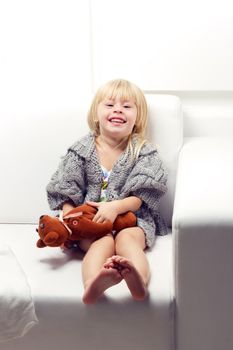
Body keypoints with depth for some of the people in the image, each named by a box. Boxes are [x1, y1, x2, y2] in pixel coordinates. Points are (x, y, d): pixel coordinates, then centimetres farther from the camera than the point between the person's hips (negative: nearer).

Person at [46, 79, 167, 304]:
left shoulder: (144, 153, 4)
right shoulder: (82, 151, 6)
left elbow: (140, 197, -4)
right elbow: (66, 192, 5)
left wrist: (115, 206, -22)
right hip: (90, 220, 0)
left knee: (126, 238, -32)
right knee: (103, 242, -31)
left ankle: (139, 282, -62)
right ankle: (93, 286, -62)